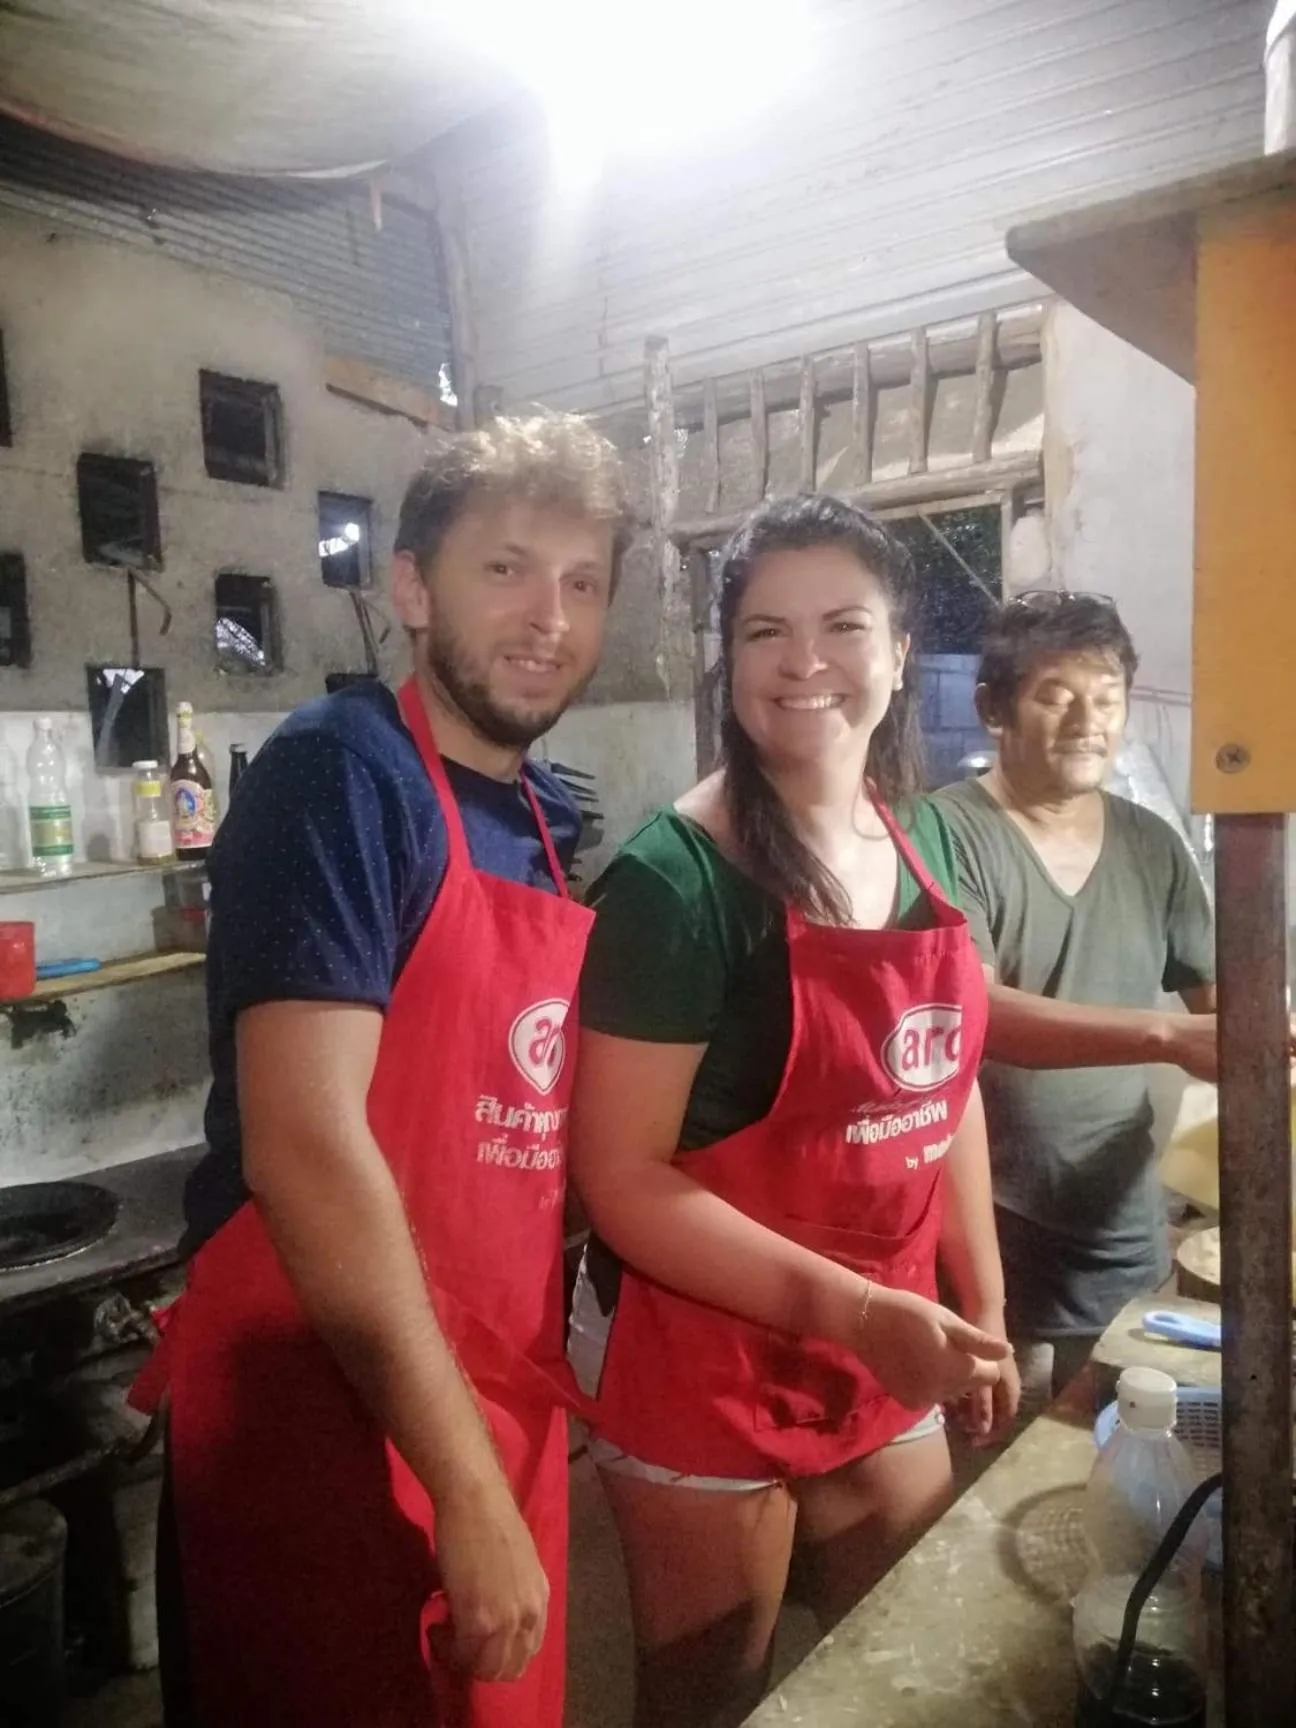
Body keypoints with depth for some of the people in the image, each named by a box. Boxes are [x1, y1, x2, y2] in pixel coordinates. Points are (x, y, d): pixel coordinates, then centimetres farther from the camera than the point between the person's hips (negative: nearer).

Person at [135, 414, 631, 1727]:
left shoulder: (542, 821, 7)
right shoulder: (340, 773, -17)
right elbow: (305, 1143, -24)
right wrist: (468, 1487, -20)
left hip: (499, 1397, 8)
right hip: (328, 1408, -7)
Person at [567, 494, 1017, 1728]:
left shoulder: (924, 842, 0)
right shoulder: (676, 880, -21)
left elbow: (946, 1086, 9)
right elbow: (621, 1180, -21)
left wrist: (982, 1307, 10)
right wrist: (850, 1310, -27)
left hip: (890, 1349, 7)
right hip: (705, 1359, -6)